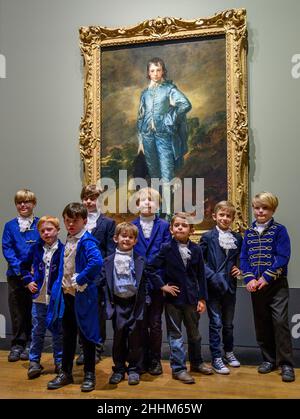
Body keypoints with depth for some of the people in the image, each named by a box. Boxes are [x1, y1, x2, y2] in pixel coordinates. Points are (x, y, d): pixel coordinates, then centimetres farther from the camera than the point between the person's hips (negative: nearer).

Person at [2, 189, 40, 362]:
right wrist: (19, 267, -12)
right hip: (16, 275, 1)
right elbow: (6, 248, 0)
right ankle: (18, 344, 20)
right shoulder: (10, 226, 5)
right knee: (17, 310, 7)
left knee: (33, 309, 6)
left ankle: (30, 344, 19)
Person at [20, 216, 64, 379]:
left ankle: (59, 362, 24)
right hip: (39, 298, 2)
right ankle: (34, 362, 24)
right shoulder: (35, 248, 2)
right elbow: (24, 266, 17)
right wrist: (28, 280, 6)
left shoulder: (62, 249, -9)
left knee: (58, 331, 10)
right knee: (37, 331, 11)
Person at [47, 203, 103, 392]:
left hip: (83, 294, -8)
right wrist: (64, 284, 11)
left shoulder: (87, 241, -16)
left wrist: (80, 279, -24)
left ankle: (90, 374, 20)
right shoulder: (68, 240, 9)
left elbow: (97, 262, -33)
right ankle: (66, 372, 30)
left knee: (86, 333, 5)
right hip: (68, 293, 8)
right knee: (68, 334, 16)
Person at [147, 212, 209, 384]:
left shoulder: (196, 249, -1)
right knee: (175, 334, 6)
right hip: (173, 298, -2)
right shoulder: (166, 248, -7)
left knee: (194, 332, 17)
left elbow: (201, 276, 2)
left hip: (192, 297, 3)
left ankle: (196, 362, 36)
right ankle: (178, 368, 16)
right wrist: (162, 286, -10)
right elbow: (150, 269, -6)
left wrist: (202, 298, 0)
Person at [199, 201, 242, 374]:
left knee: (228, 323, 16)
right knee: (216, 323, 1)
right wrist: (211, 276, -16)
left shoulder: (237, 238, 6)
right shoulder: (208, 237, -4)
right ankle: (216, 358, 11)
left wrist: (240, 270, -2)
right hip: (213, 286, -3)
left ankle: (229, 352, 34)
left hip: (230, 286, 4)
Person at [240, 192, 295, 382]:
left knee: (280, 321, -8)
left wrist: (266, 278, -18)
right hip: (255, 286, 5)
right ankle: (269, 359, 25)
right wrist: (249, 279, -9)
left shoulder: (279, 230, -5)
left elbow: (283, 257, -12)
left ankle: (286, 364, 3)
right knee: (261, 323, 10)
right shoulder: (249, 233, 8)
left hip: (277, 284, -4)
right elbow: (244, 258, 6)